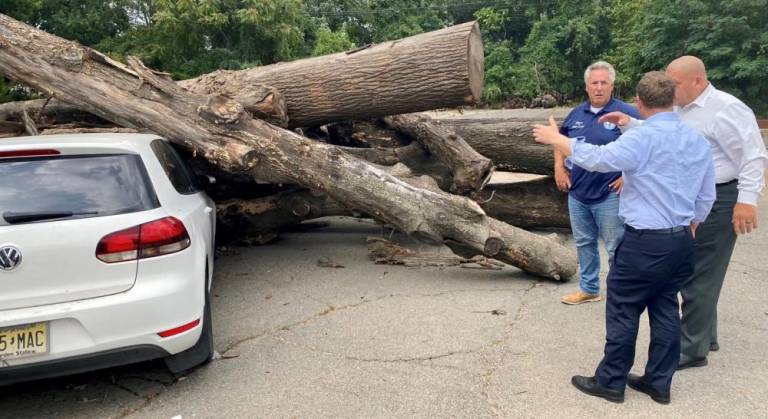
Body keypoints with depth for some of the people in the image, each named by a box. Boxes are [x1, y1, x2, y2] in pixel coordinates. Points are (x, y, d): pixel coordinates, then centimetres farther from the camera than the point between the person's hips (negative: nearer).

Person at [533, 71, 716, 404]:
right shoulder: (698, 141, 8)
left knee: (623, 311, 4)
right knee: (665, 309, 15)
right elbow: (706, 197, 13)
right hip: (681, 241, 8)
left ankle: (610, 382, 15)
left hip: (644, 242, -7)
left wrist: (556, 139, -14)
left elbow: (598, 158, -26)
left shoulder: (643, 138, -16)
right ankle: (659, 383, 25)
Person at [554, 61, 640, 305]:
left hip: (609, 195, -6)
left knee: (616, 247, 1)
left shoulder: (626, 113, -9)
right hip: (577, 193, 6)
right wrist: (559, 168, 11)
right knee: (584, 244, 16)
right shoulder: (577, 113, 9)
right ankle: (588, 289, 31)